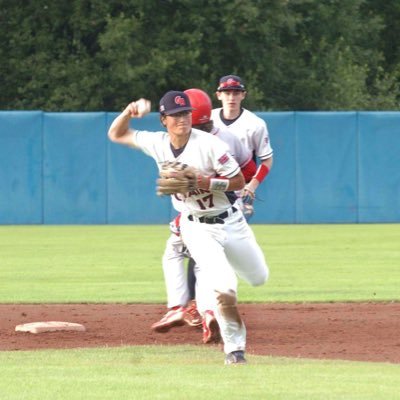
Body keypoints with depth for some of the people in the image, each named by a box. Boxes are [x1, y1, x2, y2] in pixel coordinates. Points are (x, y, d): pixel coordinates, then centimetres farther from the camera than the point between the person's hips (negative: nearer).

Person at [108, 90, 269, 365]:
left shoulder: (209, 144, -19)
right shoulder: (157, 144, -7)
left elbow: (239, 182, -16)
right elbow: (116, 135, 6)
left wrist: (204, 182, -30)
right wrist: (128, 112, -13)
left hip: (230, 221, 0)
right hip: (197, 227, 0)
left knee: (259, 278, 15)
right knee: (223, 288, -21)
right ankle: (234, 348, -4)